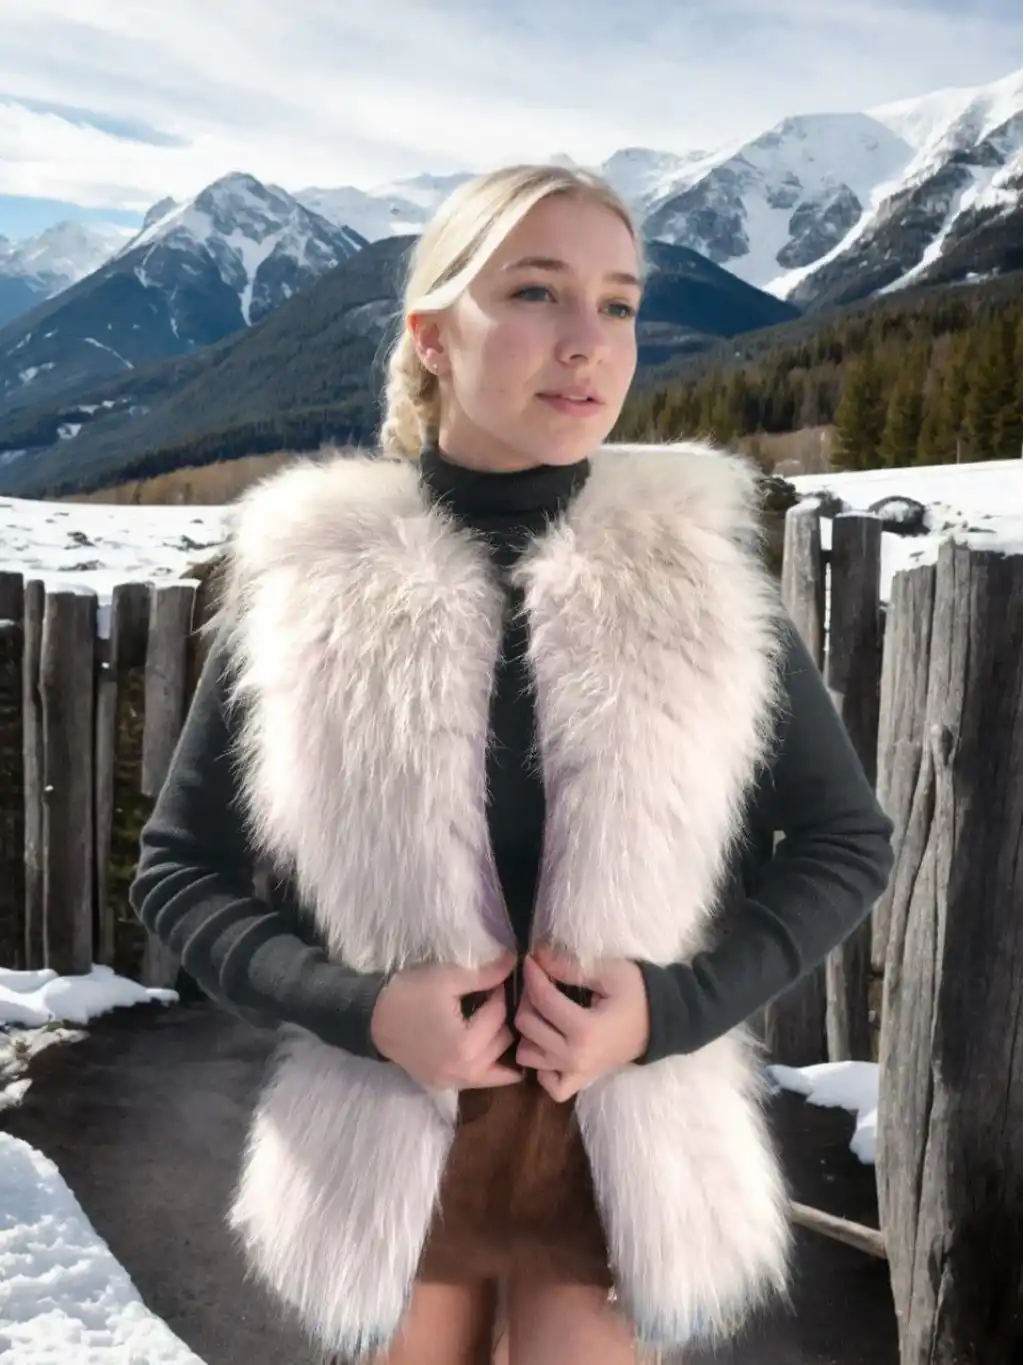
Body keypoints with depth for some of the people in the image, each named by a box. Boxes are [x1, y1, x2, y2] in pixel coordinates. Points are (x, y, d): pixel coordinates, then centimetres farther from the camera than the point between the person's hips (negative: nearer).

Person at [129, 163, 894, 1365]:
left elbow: (847, 841, 0)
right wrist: (359, 1010, -18)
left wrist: (676, 1003, -15)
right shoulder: (309, 579, -10)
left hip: (627, 1132, 0)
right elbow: (177, 871, -2)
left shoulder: (698, 562, -8)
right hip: (385, 1136, 1)